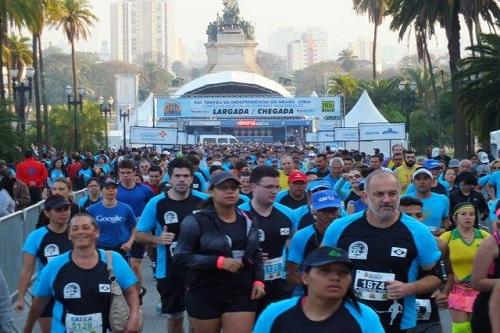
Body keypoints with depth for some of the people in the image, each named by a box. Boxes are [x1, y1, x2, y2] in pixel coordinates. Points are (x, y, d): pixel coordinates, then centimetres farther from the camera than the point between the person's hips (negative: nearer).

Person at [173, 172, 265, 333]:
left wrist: (258, 280, 4)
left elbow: (255, 255, 19)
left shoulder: (247, 220, 6)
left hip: (242, 294, 3)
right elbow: (180, 256, -15)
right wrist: (219, 262, -21)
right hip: (205, 295, -3)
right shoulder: (197, 221, -10)